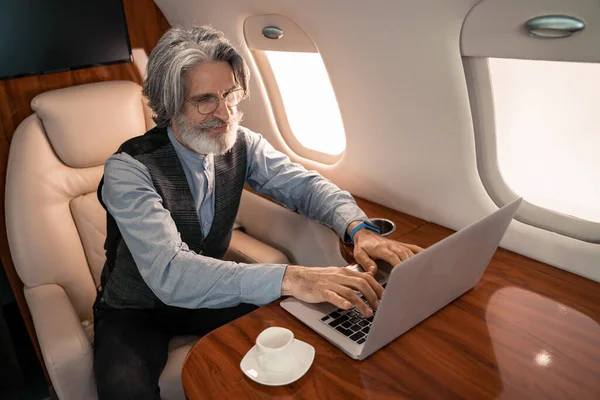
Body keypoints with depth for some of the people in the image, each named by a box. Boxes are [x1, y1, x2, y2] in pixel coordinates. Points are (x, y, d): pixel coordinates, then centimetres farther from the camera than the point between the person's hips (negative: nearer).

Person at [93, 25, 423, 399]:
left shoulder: (241, 144, -10)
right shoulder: (129, 169, -26)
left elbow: (305, 184, -10)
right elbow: (169, 272, -38)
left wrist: (358, 228, -32)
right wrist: (289, 278, -50)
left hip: (209, 294, 4)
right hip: (136, 311, -3)